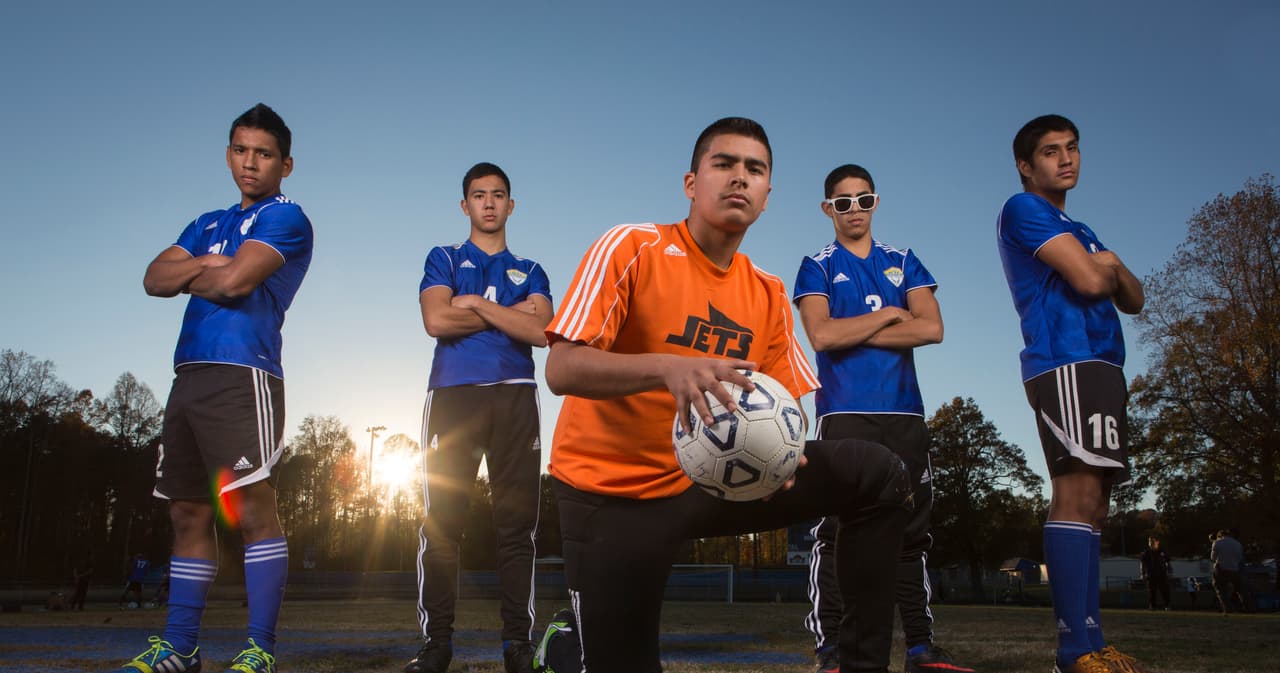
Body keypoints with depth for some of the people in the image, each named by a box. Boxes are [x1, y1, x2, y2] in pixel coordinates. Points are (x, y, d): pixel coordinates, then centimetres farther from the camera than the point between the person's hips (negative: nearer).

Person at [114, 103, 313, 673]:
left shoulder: (285, 217, 1)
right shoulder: (207, 225, 25)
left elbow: (234, 280, -12)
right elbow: (154, 279, 12)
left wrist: (191, 276, 7)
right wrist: (205, 264, -4)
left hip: (241, 374, -8)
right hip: (189, 375, 8)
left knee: (253, 510, -10)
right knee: (189, 514, 10)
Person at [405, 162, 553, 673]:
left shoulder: (529, 272, 19)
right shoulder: (444, 260, 16)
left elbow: (540, 332, 0)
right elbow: (435, 320, -3)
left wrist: (475, 303, -2)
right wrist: (509, 313, 0)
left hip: (514, 398, 1)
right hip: (453, 395, -1)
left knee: (517, 520, -2)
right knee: (441, 520, -4)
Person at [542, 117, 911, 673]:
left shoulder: (768, 294, 4)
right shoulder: (631, 247, -11)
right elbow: (561, 370, -19)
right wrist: (668, 367, -36)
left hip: (711, 480, 5)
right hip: (612, 492, -4)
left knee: (879, 475, -6)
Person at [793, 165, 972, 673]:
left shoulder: (903, 263, 17)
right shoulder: (817, 268, 8)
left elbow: (932, 328, 1)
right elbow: (821, 335, -9)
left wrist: (855, 333, -5)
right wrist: (889, 314, -2)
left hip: (904, 412, 4)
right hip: (845, 413, -3)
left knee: (912, 529, 5)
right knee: (836, 531, -6)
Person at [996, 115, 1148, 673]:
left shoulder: (1078, 230, 30)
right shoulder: (1024, 209, 1)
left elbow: (1134, 300, 23)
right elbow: (1089, 281, -12)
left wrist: (1111, 265, 5)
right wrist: (1104, 267, 10)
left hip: (1099, 366, 10)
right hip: (1066, 361, -10)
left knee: (1090, 503, 6)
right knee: (1077, 493, -20)